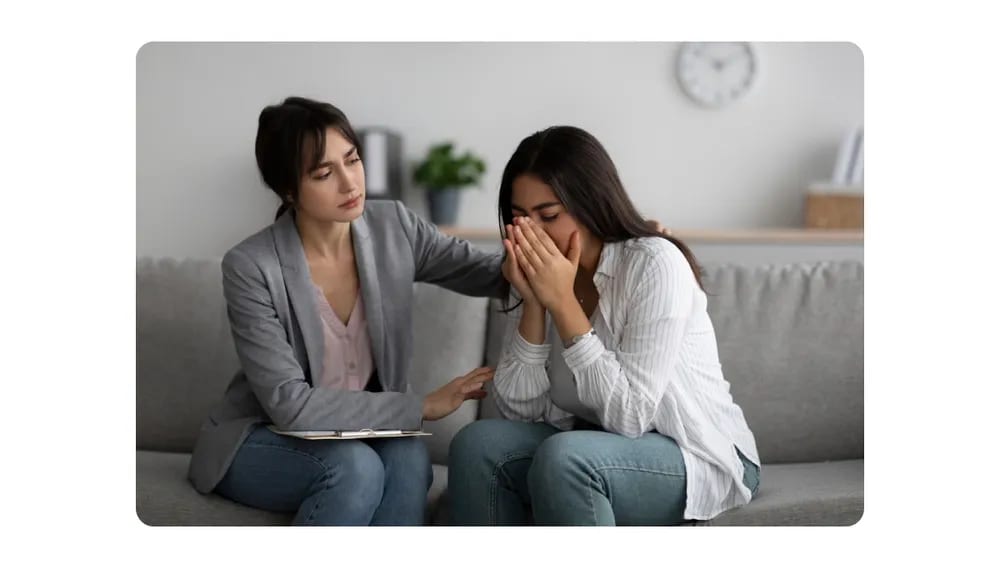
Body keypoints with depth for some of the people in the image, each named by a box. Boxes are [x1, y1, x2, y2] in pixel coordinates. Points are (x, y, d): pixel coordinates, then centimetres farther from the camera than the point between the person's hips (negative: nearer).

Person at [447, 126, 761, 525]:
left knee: (563, 457, -33)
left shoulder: (654, 263, -20)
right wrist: (532, 303, -19)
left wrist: (562, 302, -27)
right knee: (477, 444, -18)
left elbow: (629, 415, -26)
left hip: (699, 457, -6)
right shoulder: (540, 273, -1)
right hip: (598, 450, 6)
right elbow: (519, 409, -7)